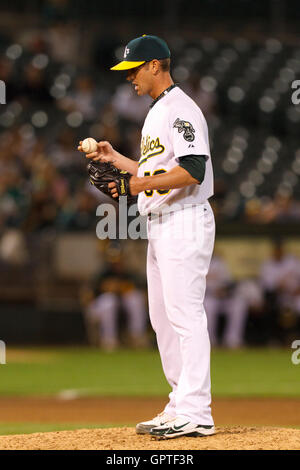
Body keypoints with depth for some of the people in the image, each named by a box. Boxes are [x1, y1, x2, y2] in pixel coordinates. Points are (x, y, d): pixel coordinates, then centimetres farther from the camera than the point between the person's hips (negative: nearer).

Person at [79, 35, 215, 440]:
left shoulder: (181, 110, -13)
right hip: (160, 226, 11)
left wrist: (141, 183, -26)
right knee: (163, 319, 12)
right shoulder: (156, 113, 20)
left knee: (185, 315, -13)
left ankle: (195, 413, -15)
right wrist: (116, 159, 20)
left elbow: (192, 172, -23)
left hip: (186, 223, -11)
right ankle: (181, 407, 17)